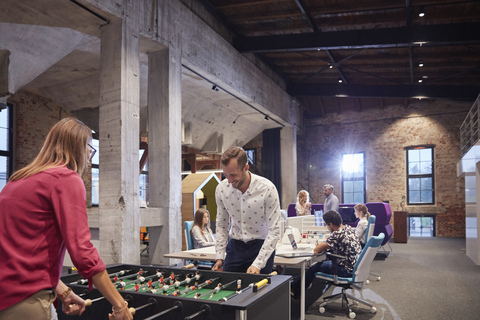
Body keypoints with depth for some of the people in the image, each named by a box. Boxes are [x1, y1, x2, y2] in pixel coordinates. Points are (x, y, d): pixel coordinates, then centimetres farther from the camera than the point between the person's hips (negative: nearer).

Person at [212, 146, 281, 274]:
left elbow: (274, 230, -18)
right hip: (235, 246, 3)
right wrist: (219, 257, -2)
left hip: (261, 245, -3)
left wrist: (258, 264, -22)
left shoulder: (267, 189, -21)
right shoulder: (221, 189, -9)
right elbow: (221, 225, 3)